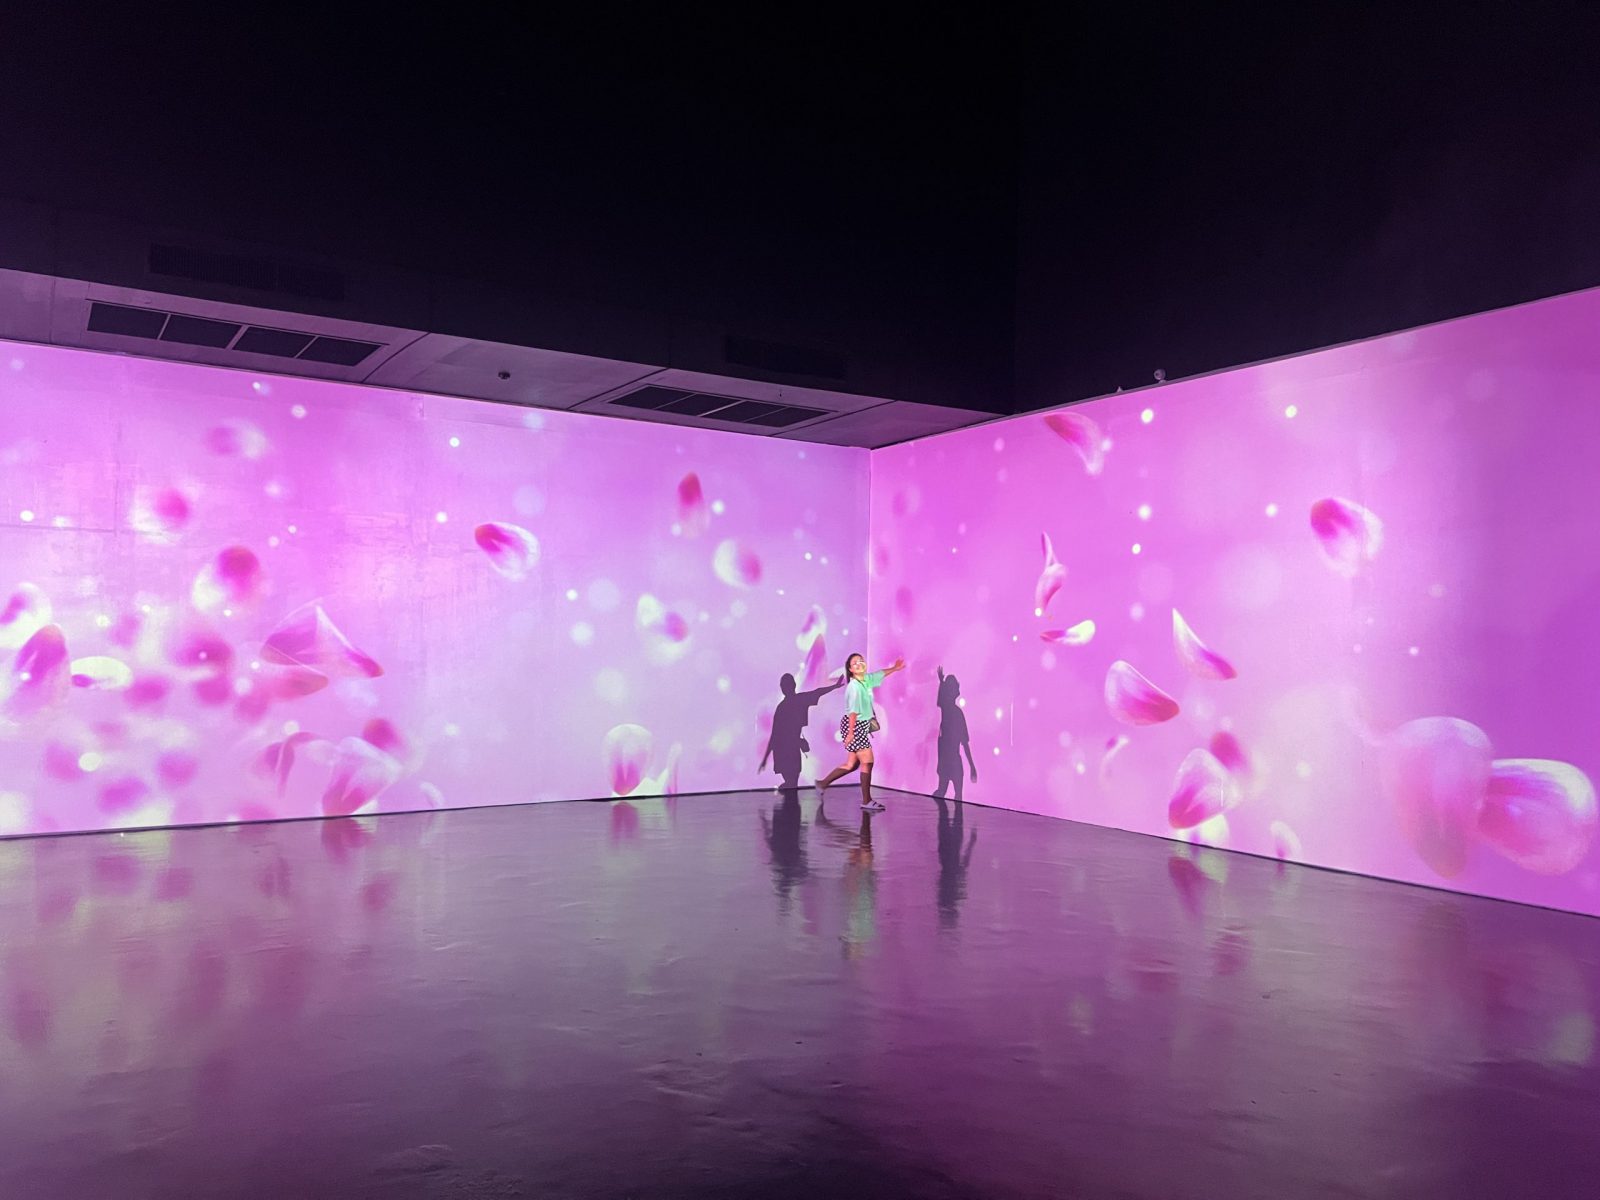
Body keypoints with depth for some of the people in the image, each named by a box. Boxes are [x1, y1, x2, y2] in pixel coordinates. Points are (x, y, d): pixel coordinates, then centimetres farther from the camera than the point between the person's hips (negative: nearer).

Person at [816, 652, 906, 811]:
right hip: (853, 726, -9)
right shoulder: (854, 686, -18)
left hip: (862, 726, 9)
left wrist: (895, 668, 34)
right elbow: (853, 711, -21)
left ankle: (822, 783, 22)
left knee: (852, 764, 11)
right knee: (867, 762, -7)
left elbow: (880, 674, 28)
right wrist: (851, 733, -22)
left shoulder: (867, 679, 7)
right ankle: (866, 801, 0)